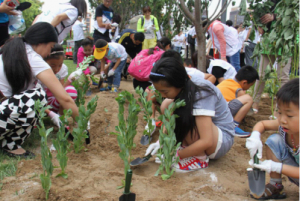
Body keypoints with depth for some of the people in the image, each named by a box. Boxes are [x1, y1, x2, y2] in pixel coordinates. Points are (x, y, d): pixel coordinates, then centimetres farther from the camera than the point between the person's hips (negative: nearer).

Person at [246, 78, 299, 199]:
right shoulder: (284, 125, -15)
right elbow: (262, 124, 3)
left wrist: (276, 167, -32)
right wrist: (255, 137, -18)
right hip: (295, 169, 6)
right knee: (274, 140, -10)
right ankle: (276, 186, 1)